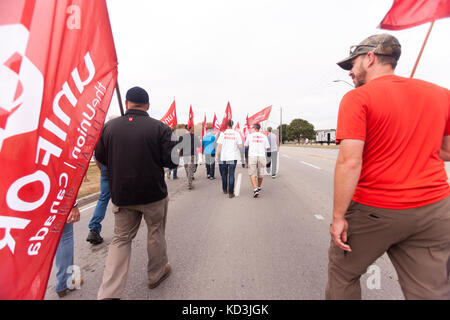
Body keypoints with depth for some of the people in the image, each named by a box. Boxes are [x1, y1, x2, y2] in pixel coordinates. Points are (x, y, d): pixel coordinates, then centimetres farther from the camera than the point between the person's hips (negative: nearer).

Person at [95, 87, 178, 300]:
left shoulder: (109, 127, -2)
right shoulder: (159, 128, -12)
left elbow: (100, 158, 7)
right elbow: (171, 161, -12)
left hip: (121, 194, 3)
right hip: (153, 193, -2)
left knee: (121, 239, 16)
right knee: (156, 233, 17)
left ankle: (109, 292, 15)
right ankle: (157, 273, 37)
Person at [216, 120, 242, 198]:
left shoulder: (223, 133, -2)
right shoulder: (236, 134, -1)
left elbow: (219, 146, -7)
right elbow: (240, 146, -4)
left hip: (224, 157, 1)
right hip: (233, 157, 0)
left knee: (224, 174, 17)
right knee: (231, 174, 1)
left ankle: (225, 190, 31)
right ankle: (230, 193, -1)